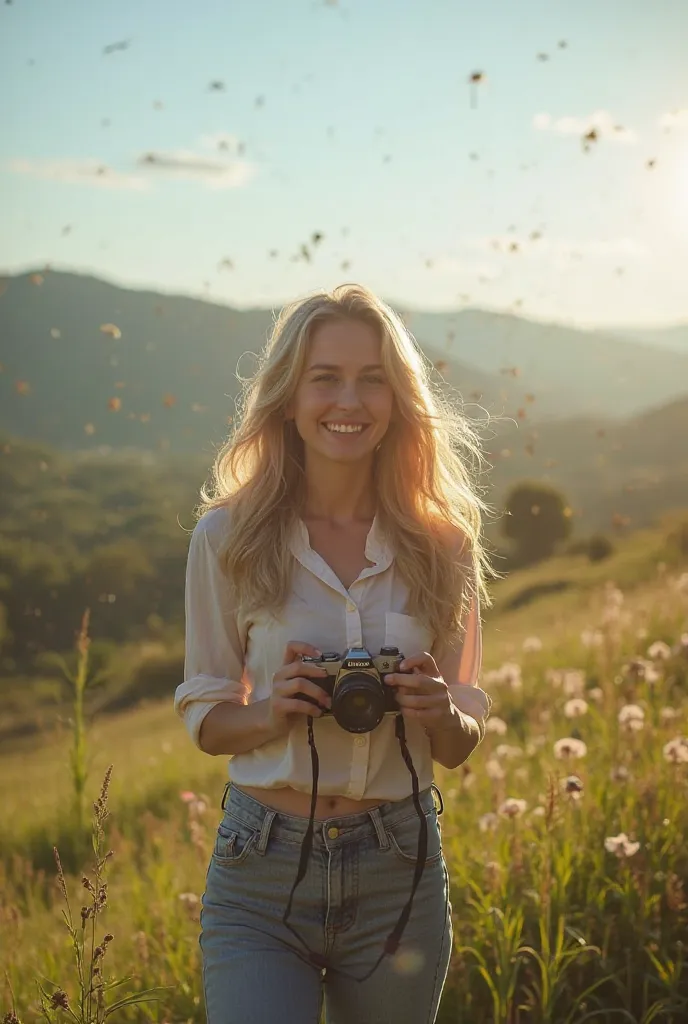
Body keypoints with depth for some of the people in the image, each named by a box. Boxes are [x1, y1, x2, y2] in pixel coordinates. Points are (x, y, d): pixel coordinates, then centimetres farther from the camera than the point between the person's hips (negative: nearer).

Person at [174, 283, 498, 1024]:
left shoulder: (439, 544, 0)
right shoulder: (227, 537, -4)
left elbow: (460, 745, 7)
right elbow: (203, 716, 4)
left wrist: (440, 712, -15)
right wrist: (275, 711, -17)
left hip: (398, 874, 2)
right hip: (262, 873, -1)